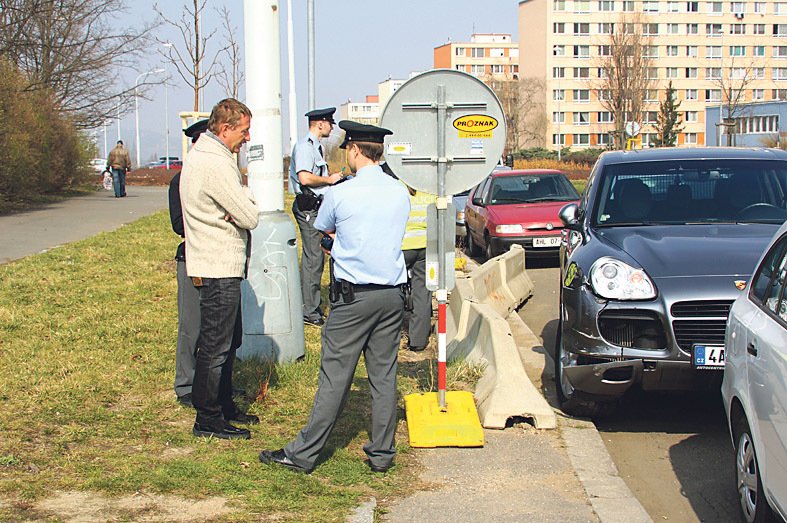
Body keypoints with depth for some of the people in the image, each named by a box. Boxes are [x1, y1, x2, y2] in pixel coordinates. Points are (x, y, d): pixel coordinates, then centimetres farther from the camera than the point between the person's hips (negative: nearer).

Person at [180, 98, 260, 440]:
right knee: (215, 346, -2)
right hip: (218, 269, -11)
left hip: (215, 265, 11)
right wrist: (245, 194, -2)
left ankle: (224, 406, 31)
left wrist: (238, 195, -6)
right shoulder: (215, 164, -21)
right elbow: (249, 217, -20)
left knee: (229, 340, 20)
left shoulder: (199, 155, 13)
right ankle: (208, 419, 6)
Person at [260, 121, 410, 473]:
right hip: (392, 295, 5)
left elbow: (322, 230, 10)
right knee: (384, 376, 9)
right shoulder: (400, 193, 5)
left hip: (353, 297, -5)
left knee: (335, 378, -2)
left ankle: (303, 454, 5)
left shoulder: (340, 194, -9)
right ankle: (382, 454, 15)